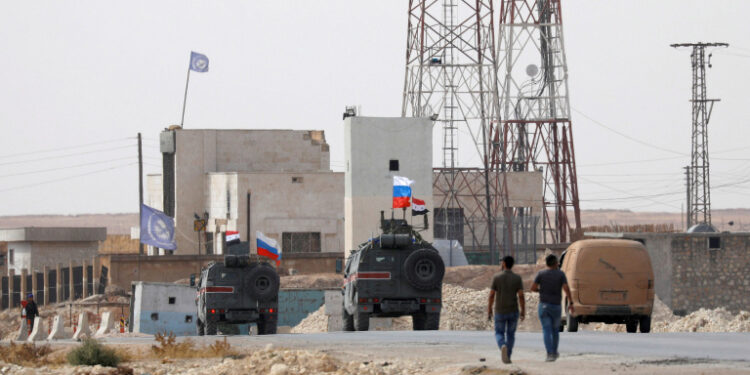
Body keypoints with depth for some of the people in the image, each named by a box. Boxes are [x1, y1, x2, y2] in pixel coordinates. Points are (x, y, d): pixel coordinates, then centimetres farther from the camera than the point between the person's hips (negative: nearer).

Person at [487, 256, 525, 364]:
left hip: (500, 312, -1)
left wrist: (489, 311, 1)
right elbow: (521, 296, -9)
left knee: (499, 334, 11)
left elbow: (491, 296, -8)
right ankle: (507, 357, 17)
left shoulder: (496, 278, -8)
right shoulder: (517, 278, -5)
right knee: (511, 334, 19)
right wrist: (523, 312, -1)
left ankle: (503, 347, -21)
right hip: (513, 311, 1)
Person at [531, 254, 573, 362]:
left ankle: (550, 354, -17)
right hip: (556, 306, 0)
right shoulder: (561, 274, -2)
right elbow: (566, 289, -13)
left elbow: (533, 288, -3)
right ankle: (554, 352, 30)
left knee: (546, 331, -3)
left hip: (543, 306, 0)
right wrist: (571, 303, -8)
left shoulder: (541, 274, 0)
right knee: (555, 330, 19)